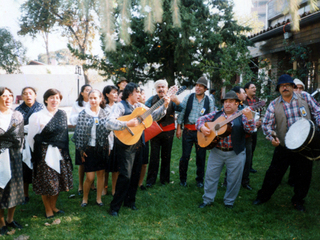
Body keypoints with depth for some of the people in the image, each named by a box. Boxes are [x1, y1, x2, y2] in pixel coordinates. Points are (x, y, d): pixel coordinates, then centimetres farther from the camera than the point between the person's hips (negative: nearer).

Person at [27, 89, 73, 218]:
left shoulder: (62, 114, 5)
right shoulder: (37, 116, -11)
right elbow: (31, 138, -7)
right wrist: (37, 153, -1)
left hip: (60, 153, 5)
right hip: (45, 154, -4)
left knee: (58, 181, 12)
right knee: (46, 182, 5)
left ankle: (53, 206, 32)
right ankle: (48, 209, 25)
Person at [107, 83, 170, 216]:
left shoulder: (139, 106, 11)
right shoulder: (120, 106, -9)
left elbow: (154, 116, 14)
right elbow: (110, 123, -21)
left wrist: (164, 106, 3)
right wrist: (127, 124, -30)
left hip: (138, 145, 7)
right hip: (125, 145, -7)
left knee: (136, 174, 13)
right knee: (125, 176, -8)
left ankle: (129, 201, 30)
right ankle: (114, 207, 5)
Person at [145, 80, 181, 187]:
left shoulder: (171, 100, -2)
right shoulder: (152, 100, 2)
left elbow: (180, 109, -18)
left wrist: (176, 101, -37)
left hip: (168, 131, 0)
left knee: (166, 156, 9)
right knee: (154, 156, 4)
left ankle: (164, 179, 23)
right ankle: (151, 180, 13)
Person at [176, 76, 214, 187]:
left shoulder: (209, 101, 3)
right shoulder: (188, 98, 1)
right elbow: (181, 112, 2)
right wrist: (178, 128, -1)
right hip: (188, 130, -1)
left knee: (201, 156, 8)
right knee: (185, 155, 3)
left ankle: (200, 179, 25)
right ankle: (182, 178, 21)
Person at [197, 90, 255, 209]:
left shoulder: (241, 116, 0)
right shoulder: (216, 114, 9)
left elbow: (250, 129, -15)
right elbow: (201, 119, 8)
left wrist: (249, 118, -33)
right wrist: (202, 127, -13)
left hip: (235, 154, -2)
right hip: (216, 151, 3)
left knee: (234, 179, 6)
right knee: (210, 175, 7)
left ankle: (229, 202, 25)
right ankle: (207, 199, 23)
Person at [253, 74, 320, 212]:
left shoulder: (305, 98, 2)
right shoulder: (274, 105, 0)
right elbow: (267, 124, -3)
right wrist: (271, 137, -20)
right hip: (284, 146, -1)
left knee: (303, 175, 11)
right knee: (274, 173, 7)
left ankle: (298, 201, 32)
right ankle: (263, 196, 26)